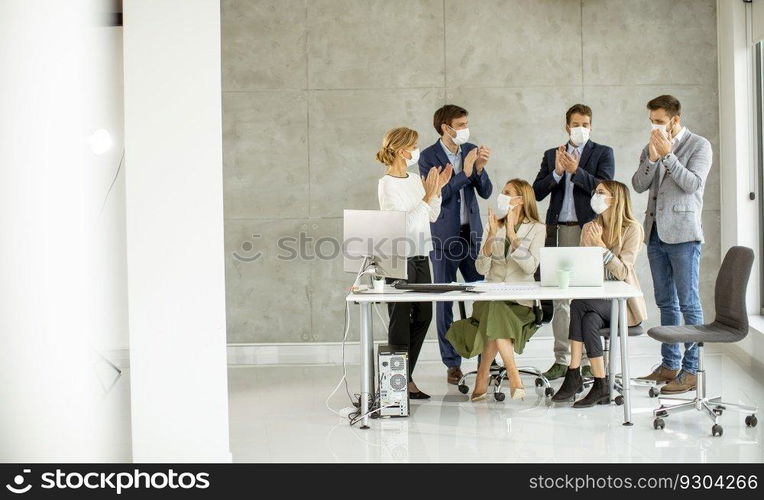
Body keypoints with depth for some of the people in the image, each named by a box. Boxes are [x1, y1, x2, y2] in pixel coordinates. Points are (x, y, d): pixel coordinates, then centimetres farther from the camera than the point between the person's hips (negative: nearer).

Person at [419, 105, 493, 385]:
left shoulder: (471, 151, 7)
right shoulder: (429, 156, -6)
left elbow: (485, 192, 5)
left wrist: (480, 169, -12)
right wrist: (464, 173, -19)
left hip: (472, 234, 4)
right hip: (444, 236, -4)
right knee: (444, 301, 2)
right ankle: (452, 364, 9)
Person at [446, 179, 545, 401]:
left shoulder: (536, 229, 5)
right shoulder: (494, 226, 14)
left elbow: (530, 267, -11)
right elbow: (481, 268, 3)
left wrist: (512, 235, -16)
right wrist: (491, 237, -9)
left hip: (520, 299, -2)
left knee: (495, 315, -33)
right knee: (495, 312, -33)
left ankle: (482, 377, -23)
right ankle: (514, 379, -31)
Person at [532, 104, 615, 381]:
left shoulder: (603, 153, 7)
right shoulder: (551, 155, 16)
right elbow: (537, 192, 7)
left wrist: (576, 170, -16)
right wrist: (557, 172, -8)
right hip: (559, 231, 3)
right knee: (560, 297, 4)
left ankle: (590, 360, 0)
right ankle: (561, 360, 8)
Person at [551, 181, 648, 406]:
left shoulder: (632, 229, -5)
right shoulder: (590, 227, 12)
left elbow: (622, 272, -14)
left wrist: (601, 245, -19)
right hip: (595, 299, 5)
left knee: (579, 305, -30)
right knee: (589, 320, -31)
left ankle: (574, 375, -25)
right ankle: (601, 386, -28)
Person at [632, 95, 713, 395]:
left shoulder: (699, 146, -3)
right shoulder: (653, 146, 13)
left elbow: (693, 184, -15)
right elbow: (638, 185, 3)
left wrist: (668, 155, -19)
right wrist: (652, 157, -11)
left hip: (682, 234, -7)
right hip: (656, 233, 7)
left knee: (689, 304, -6)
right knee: (666, 303, 12)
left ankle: (690, 372, -5)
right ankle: (670, 365, 20)